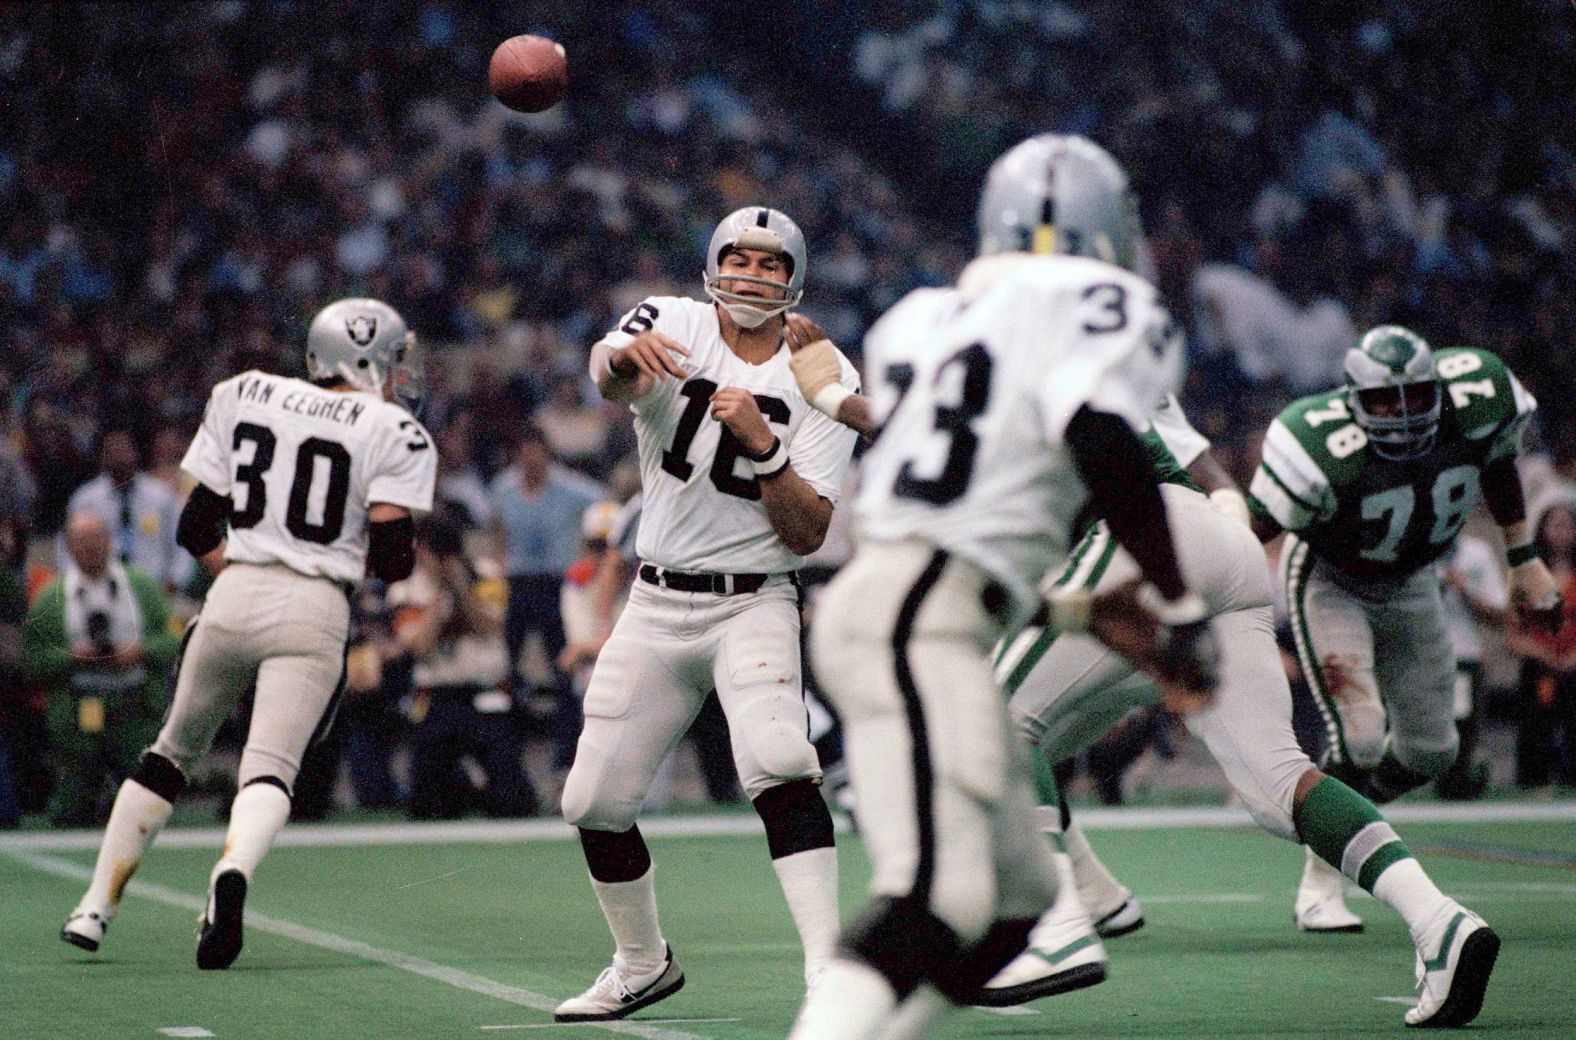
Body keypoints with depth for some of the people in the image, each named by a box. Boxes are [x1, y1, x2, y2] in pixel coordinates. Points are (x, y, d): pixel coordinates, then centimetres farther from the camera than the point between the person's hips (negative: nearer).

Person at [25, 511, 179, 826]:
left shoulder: (143, 587, 10)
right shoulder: (49, 600, 6)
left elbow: (173, 642, 8)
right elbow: (31, 661, 4)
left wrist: (142, 651, -12)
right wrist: (70, 657, -13)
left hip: (136, 710, 1)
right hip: (79, 714, -1)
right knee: (73, 811, -1)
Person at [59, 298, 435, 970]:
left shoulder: (244, 399, 12)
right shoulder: (394, 434, 2)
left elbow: (195, 527, 12)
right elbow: (391, 559, -7)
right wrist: (404, 553, 15)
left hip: (232, 594, 3)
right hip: (314, 611, -3)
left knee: (175, 746, 20)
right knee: (269, 766, -9)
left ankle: (97, 903, 19)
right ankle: (231, 872, -41)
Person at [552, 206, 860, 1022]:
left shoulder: (820, 381, -3)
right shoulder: (672, 328, -3)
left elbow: (810, 535, -9)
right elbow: (609, 376, -28)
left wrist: (764, 445, -24)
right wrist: (626, 354, -52)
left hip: (754, 604, -2)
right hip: (657, 607, 2)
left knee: (778, 766, -27)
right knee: (595, 802, 5)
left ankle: (827, 966, -28)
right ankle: (643, 964, 27)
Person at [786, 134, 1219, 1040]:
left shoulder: (930, 319, 22)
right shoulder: (1108, 308, 0)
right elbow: (1100, 437, -20)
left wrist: (1084, 613, 27)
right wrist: (1183, 609, -11)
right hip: (919, 622, -9)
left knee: (1019, 893, 16)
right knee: (937, 897, -21)